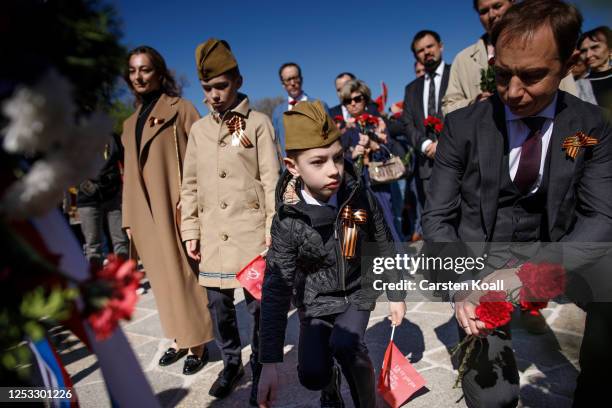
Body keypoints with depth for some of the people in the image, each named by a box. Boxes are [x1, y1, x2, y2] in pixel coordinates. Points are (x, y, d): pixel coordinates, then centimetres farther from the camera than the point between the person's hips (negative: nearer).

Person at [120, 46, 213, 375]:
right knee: (162, 279, 13)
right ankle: (179, 339, 28)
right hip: (146, 216, 6)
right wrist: (129, 220, 14)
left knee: (184, 277, 0)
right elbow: (130, 175, 17)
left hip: (175, 211, -6)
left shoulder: (181, 109, -2)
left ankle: (198, 345, 15)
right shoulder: (130, 123, 17)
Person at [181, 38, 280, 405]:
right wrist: (191, 231, 8)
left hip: (251, 231, -4)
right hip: (212, 234, 4)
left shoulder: (258, 122, -1)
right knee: (219, 302, 12)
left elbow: (272, 179, -4)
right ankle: (232, 363, 33)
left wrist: (273, 228, -9)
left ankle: (260, 371, 23)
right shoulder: (198, 129, 12)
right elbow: (190, 185, 13)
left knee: (259, 304, 3)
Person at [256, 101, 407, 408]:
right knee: (311, 374, -11)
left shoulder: (360, 197, -18)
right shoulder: (288, 221, -22)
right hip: (316, 301, 0)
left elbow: (384, 248, -2)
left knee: (345, 343, -26)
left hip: (358, 292, 0)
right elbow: (276, 290, -23)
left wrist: (396, 295, 6)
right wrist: (270, 362, -24)